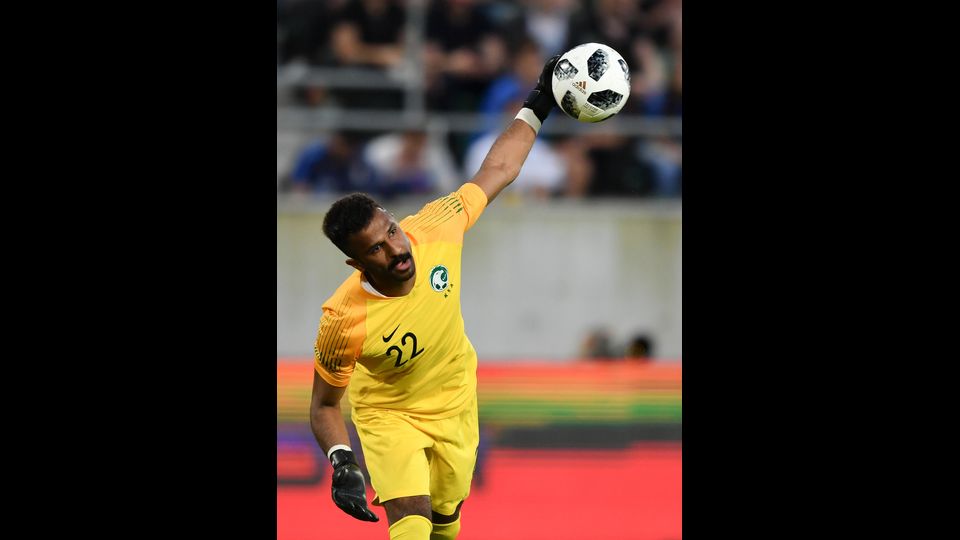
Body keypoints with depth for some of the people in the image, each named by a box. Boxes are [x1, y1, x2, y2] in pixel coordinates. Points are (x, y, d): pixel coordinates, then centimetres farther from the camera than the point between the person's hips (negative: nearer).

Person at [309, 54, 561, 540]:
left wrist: (536, 107, -7)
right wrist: (342, 466, -34)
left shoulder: (432, 232, -25)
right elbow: (324, 406, -18)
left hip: (454, 403, 5)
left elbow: (495, 173, -7)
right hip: (387, 413, -5)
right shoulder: (343, 321, -33)